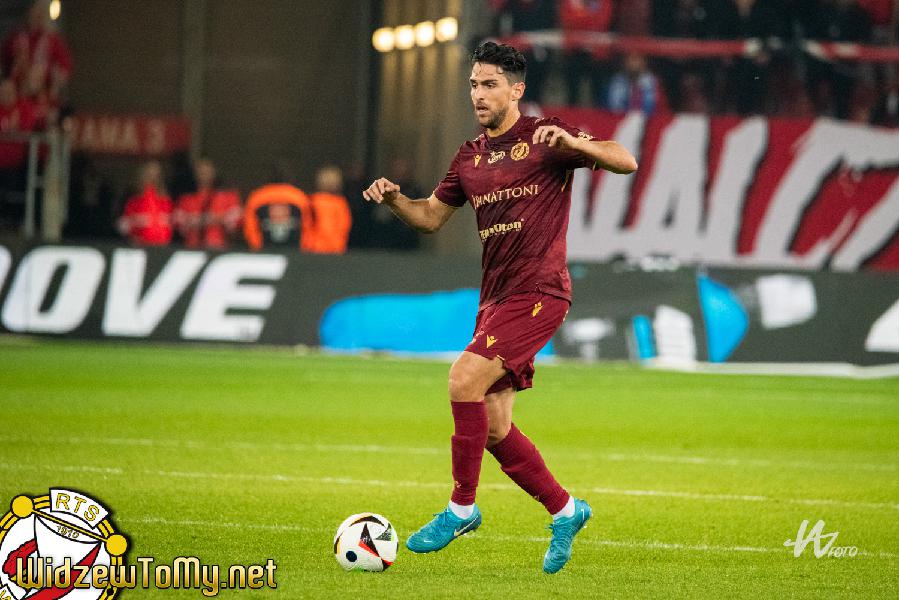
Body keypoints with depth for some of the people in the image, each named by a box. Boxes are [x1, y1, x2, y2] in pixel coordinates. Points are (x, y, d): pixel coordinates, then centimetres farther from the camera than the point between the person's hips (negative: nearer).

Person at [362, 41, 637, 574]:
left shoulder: (546, 138, -3)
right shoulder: (471, 157, 16)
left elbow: (626, 162, -10)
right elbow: (431, 217, 23)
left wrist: (572, 144, -27)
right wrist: (394, 198, 3)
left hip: (538, 290, -8)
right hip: (495, 296, 8)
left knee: (465, 380, -22)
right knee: (495, 430, 5)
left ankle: (462, 508, -11)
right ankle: (565, 510, 23)